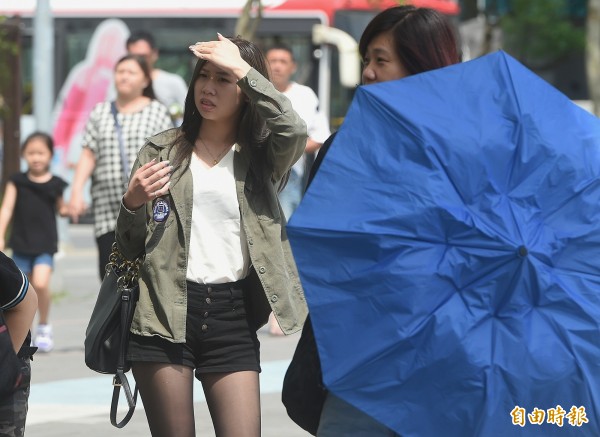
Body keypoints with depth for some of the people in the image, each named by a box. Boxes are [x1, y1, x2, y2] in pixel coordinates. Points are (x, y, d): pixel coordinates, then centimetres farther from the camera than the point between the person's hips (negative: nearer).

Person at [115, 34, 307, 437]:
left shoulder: (262, 157, 7)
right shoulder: (161, 151, 9)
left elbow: (294, 131, -18)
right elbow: (130, 248, 11)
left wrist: (242, 69, -14)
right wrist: (133, 203, -11)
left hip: (232, 314, 0)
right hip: (165, 313, 0)